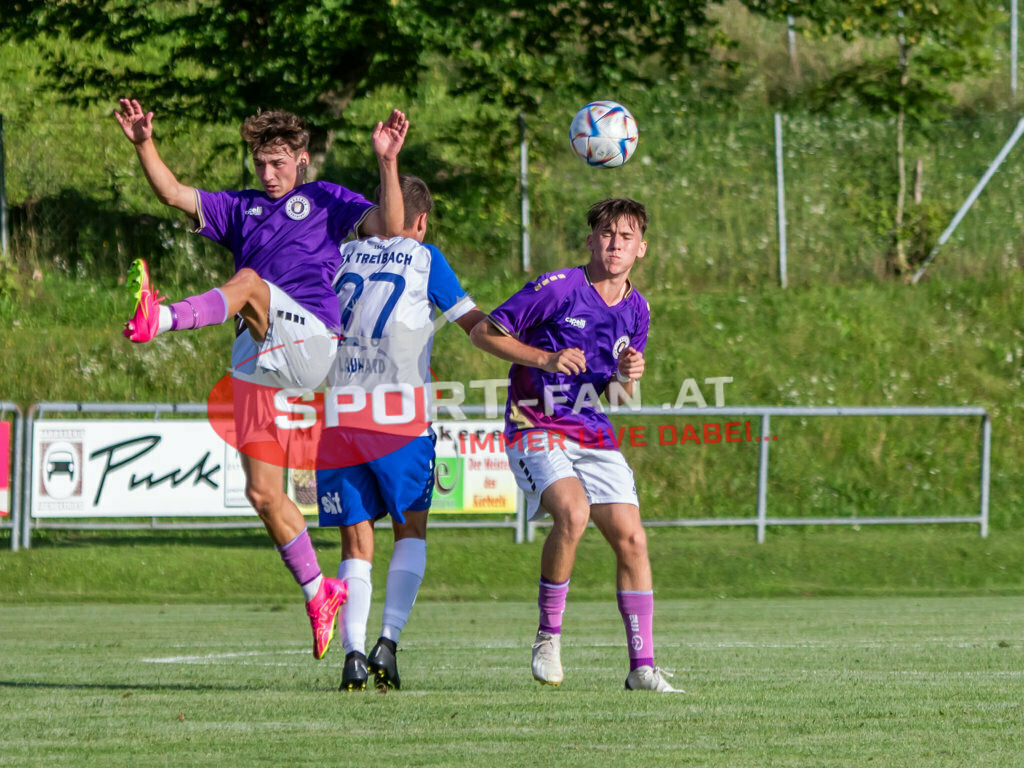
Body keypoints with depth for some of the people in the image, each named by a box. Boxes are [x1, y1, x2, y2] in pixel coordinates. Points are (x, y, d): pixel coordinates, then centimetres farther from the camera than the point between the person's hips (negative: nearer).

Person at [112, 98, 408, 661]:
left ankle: (158, 320, -58)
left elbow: (388, 229, -2)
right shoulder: (241, 210, 25)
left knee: (250, 281, -33)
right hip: (256, 364, 6)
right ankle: (317, 593, 16)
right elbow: (173, 195, 14)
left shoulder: (326, 200, 14)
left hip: (311, 338, -6)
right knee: (262, 493, 3)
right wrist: (143, 144, 0)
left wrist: (387, 164, -15)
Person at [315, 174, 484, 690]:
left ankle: (353, 653, -10)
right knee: (411, 530, 11)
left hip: (336, 409, 3)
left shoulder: (343, 255, 15)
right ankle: (388, 639, -7)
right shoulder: (423, 258, 7)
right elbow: (475, 324, 11)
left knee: (356, 542, 6)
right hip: (398, 412, -3)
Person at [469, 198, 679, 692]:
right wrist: (545, 359, -18)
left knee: (630, 537, -5)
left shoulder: (636, 310, 9)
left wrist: (629, 377, -5)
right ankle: (549, 636, -12)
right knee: (573, 510, -30)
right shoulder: (557, 288, -11)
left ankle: (642, 667, 2)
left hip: (594, 437, 6)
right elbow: (483, 333, -7)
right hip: (535, 428, -6)